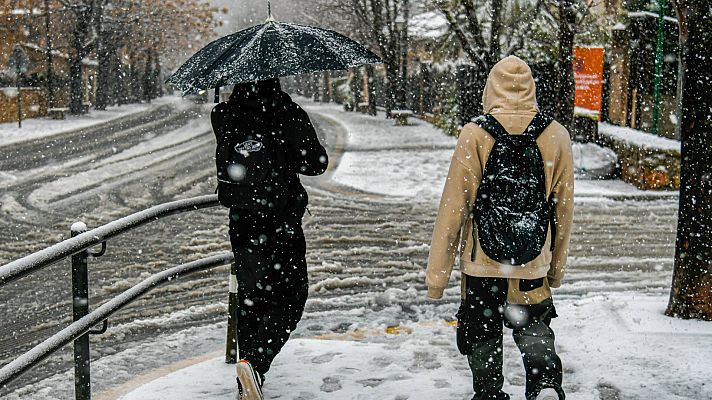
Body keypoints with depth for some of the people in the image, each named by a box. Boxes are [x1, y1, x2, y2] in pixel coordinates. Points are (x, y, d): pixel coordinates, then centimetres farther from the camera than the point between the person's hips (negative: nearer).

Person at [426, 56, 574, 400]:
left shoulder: (475, 134, -11)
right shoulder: (556, 136, -2)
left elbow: (453, 208, -10)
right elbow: (563, 208, 5)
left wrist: (437, 273, -2)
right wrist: (557, 266, 18)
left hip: (483, 264, -2)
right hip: (534, 265, 2)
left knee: (483, 339, 14)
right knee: (534, 330, 19)